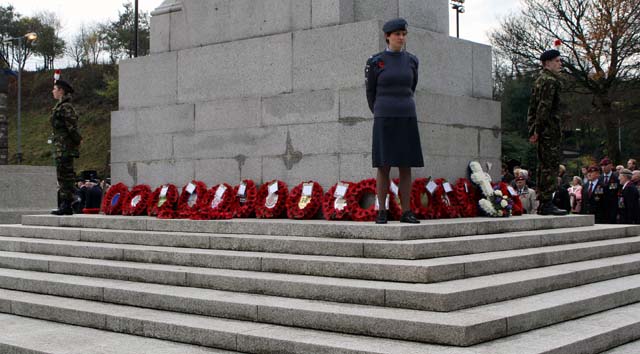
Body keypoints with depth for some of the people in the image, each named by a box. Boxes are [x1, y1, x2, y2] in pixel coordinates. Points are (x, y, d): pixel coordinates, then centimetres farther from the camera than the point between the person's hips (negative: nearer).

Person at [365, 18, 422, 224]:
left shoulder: (411, 61, 9)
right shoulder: (375, 62, 0)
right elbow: (370, 92, 10)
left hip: (407, 120, 3)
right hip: (384, 121, -3)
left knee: (406, 167, 3)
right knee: (383, 167, -3)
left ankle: (406, 212, 8)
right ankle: (382, 213, 5)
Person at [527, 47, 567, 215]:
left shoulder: (539, 80, 19)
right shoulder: (550, 81, -11)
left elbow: (533, 107, 20)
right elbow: (544, 107, -18)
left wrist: (534, 131, 18)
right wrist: (538, 130, -18)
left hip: (542, 131, 10)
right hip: (549, 130, -10)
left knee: (544, 166, 12)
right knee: (550, 166, -9)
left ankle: (543, 203, 15)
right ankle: (547, 203, -9)